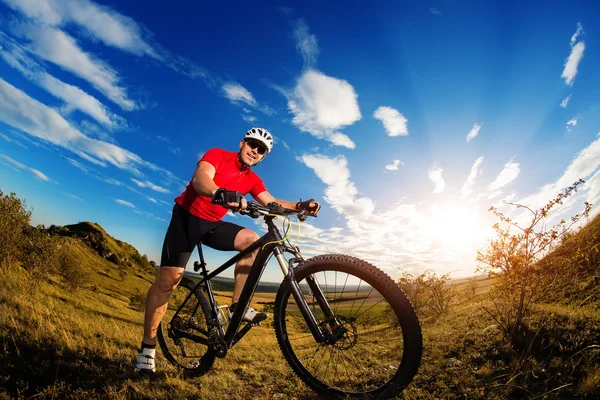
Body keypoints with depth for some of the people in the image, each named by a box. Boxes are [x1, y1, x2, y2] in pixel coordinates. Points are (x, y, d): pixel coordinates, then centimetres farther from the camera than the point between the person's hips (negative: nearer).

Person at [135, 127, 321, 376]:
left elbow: (271, 203, -6)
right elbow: (199, 179, -29)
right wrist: (220, 194, -51)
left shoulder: (252, 180, 6)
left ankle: (237, 304, -10)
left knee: (252, 241, -19)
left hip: (213, 224, 5)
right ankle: (147, 348, 7)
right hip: (187, 216, -5)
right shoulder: (217, 155, -10)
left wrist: (300, 206, -24)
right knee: (168, 281, -9)